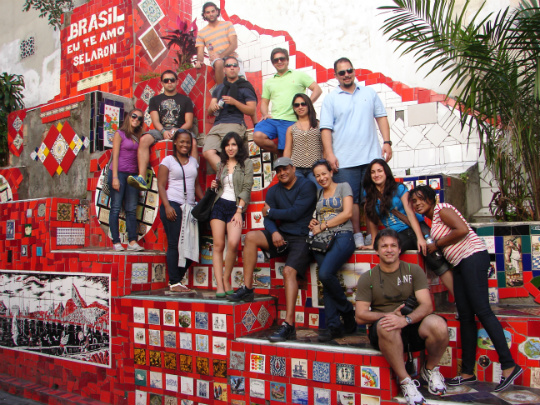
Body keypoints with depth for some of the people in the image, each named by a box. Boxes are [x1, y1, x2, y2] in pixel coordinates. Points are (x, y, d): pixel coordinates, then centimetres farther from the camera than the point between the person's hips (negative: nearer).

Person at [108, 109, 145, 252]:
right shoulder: (120, 134, 1)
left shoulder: (138, 137, 16)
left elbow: (138, 157, 12)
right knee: (116, 208, -2)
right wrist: (115, 177, -12)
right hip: (119, 172, -5)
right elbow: (115, 156, -5)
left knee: (132, 209, 2)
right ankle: (116, 242, 0)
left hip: (132, 174, 5)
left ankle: (132, 242, 2)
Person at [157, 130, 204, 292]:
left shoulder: (193, 161, 17)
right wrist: (167, 206, -14)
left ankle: (177, 278, 16)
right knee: (175, 244, -4)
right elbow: (161, 185, -4)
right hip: (173, 206, -5)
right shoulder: (168, 160, 2)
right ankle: (174, 282, 5)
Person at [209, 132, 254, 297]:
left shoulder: (246, 163, 4)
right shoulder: (221, 165, 17)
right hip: (219, 205, 4)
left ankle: (226, 279, -2)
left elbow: (246, 188, -3)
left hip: (235, 207, -3)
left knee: (233, 243, -21)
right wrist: (215, 186, 5)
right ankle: (220, 285, -6)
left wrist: (239, 211, -10)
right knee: (218, 245, -6)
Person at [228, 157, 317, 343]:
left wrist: (270, 211, -1)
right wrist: (274, 232, -17)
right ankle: (247, 289, -9)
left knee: (289, 271, -27)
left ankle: (289, 326, -29)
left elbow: (295, 213, -14)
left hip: (301, 237, -6)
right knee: (251, 236, -14)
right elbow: (268, 219, 6)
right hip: (281, 236, 6)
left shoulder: (307, 186, -5)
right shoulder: (274, 191, 14)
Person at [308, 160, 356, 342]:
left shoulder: (343, 187, 7)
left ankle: (347, 312, -3)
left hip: (342, 236, -5)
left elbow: (347, 213, -5)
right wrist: (313, 223, 2)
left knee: (325, 274, -25)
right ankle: (333, 325, -8)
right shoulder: (318, 193, 23)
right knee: (327, 279, -12)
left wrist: (322, 226, -7)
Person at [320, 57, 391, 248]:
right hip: (344, 160, -2)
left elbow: (381, 117, 14)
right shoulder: (331, 99, 6)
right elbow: (326, 128, 0)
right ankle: (357, 235, 9)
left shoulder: (369, 93, 15)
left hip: (371, 156, 2)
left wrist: (387, 142, 2)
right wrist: (329, 154, -10)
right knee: (350, 199, 0)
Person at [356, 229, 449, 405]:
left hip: (413, 327, 1)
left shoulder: (413, 270, 7)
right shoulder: (368, 278, 6)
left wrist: (406, 319, -25)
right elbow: (360, 316, 0)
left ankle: (430, 369, 2)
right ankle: (405, 381, -17)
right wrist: (390, 315, -15)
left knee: (438, 325, -31)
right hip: (384, 333, -1)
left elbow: (427, 305, -5)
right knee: (386, 325, -37)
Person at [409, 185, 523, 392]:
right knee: (465, 316, 6)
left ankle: (509, 365, -11)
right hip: (461, 264, 9)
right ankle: (468, 371, 9)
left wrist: (436, 244, -10)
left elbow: (462, 229, -17)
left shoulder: (441, 209, -4)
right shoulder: (433, 218, 22)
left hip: (472, 256, -9)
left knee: (482, 311, -14)